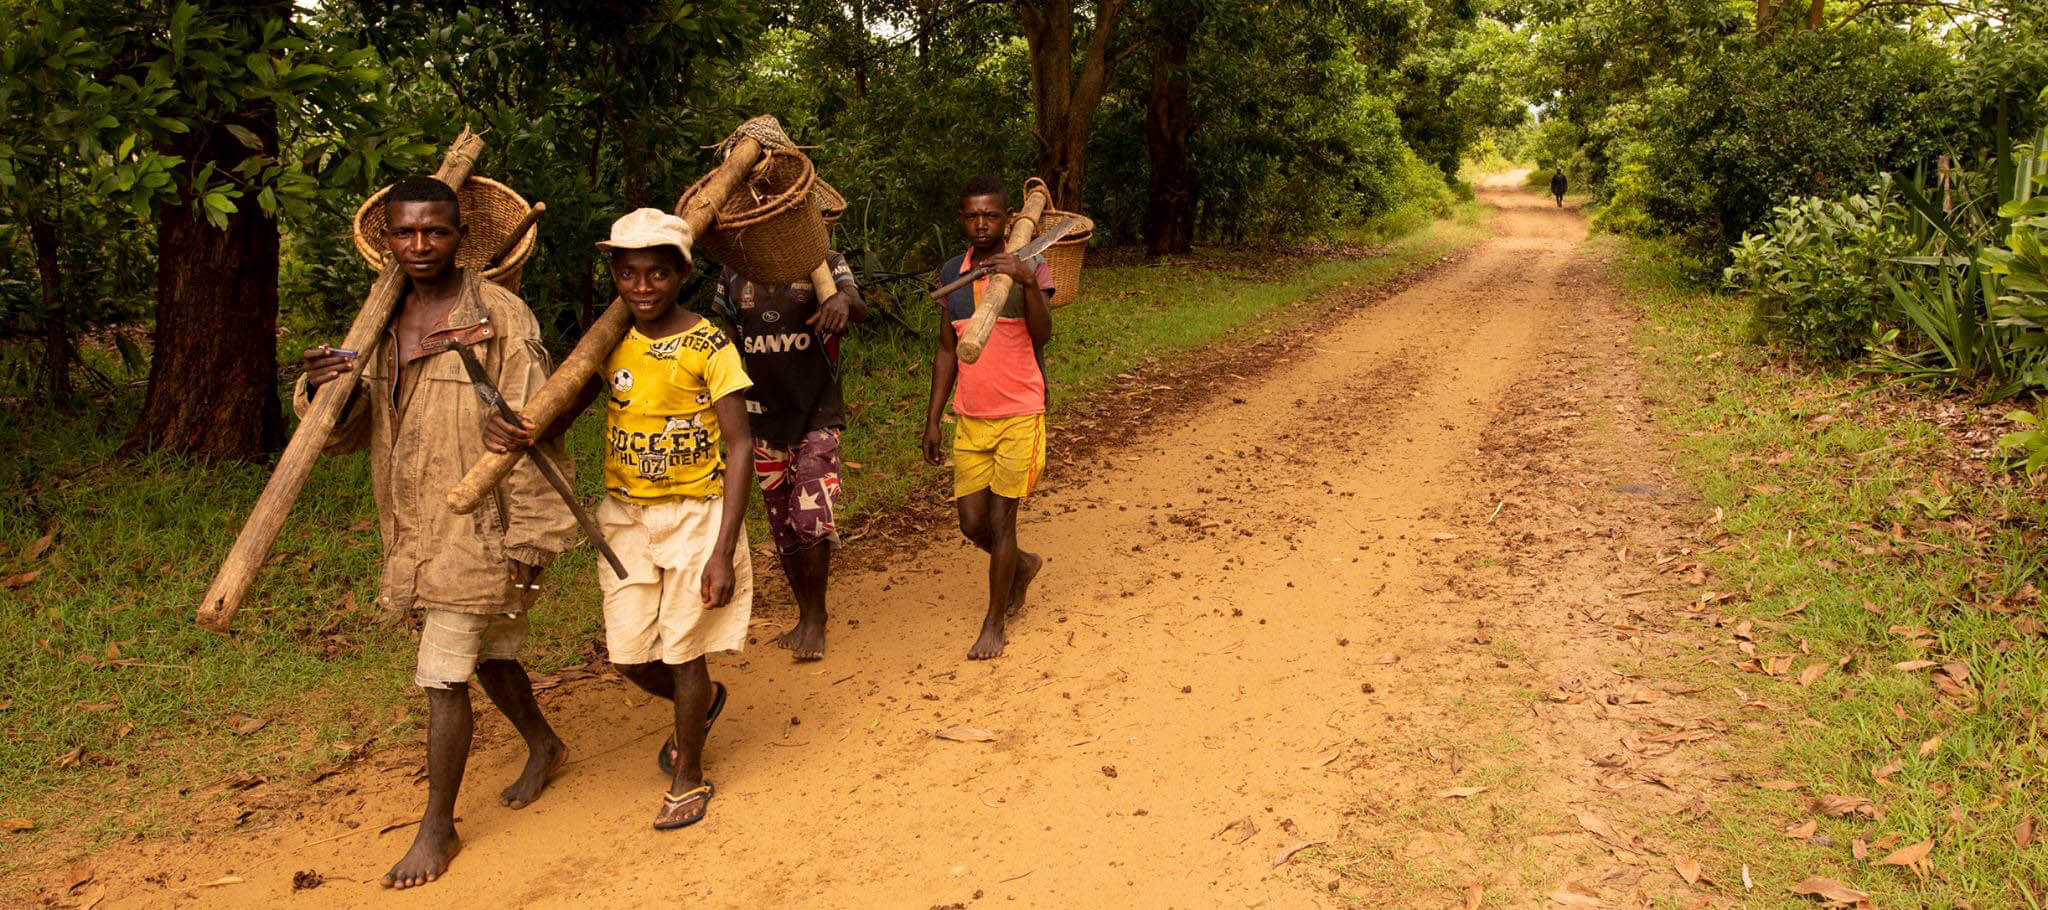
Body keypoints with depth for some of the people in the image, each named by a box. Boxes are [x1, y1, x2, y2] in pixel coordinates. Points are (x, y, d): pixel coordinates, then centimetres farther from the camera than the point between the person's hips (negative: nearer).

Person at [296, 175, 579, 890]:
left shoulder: (500, 317, -13)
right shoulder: (383, 322, 8)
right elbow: (347, 432, 8)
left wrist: (530, 540, -16)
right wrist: (322, 391, -15)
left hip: (476, 527, -7)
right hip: (411, 529, 7)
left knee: (443, 677, -3)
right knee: (487, 654, 21)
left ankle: (438, 827, 13)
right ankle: (544, 746, 45)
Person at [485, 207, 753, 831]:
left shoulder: (709, 346, -13)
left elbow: (739, 447, -14)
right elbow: (557, 417, -2)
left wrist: (723, 551, -19)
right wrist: (513, 430, -28)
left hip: (696, 515, -4)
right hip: (626, 516, 5)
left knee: (683, 652, 4)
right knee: (629, 655, 9)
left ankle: (688, 775, 28)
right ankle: (703, 701, 42)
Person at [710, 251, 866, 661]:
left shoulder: (824, 262, -4)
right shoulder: (735, 272, 5)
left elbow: (858, 306, -22)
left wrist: (844, 299, -48)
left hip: (818, 416, -4)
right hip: (763, 421, 4)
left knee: (811, 517, -18)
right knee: (784, 529, 11)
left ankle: (816, 618, -1)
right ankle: (807, 616, 27)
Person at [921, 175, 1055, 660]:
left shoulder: (1029, 268, -8)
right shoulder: (951, 273, 6)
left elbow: (1042, 335, -24)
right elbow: (946, 350, 12)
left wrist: (1027, 282, -40)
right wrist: (932, 419, 10)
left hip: (1019, 416, -5)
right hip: (969, 419, 5)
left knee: (1000, 519, -2)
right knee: (972, 522, 7)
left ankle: (994, 622, 14)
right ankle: (1022, 565, 39)